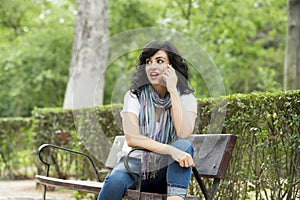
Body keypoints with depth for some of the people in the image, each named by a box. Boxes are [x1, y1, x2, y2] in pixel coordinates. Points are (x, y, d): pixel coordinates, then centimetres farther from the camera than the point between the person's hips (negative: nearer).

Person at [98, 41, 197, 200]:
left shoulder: (186, 97, 0)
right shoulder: (134, 96, -2)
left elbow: (184, 134, -20)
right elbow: (131, 138, -17)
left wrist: (173, 91, -19)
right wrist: (171, 150, -30)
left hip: (168, 171, 1)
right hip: (137, 164, 0)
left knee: (184, 145, -30)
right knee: (115, 180, -33)